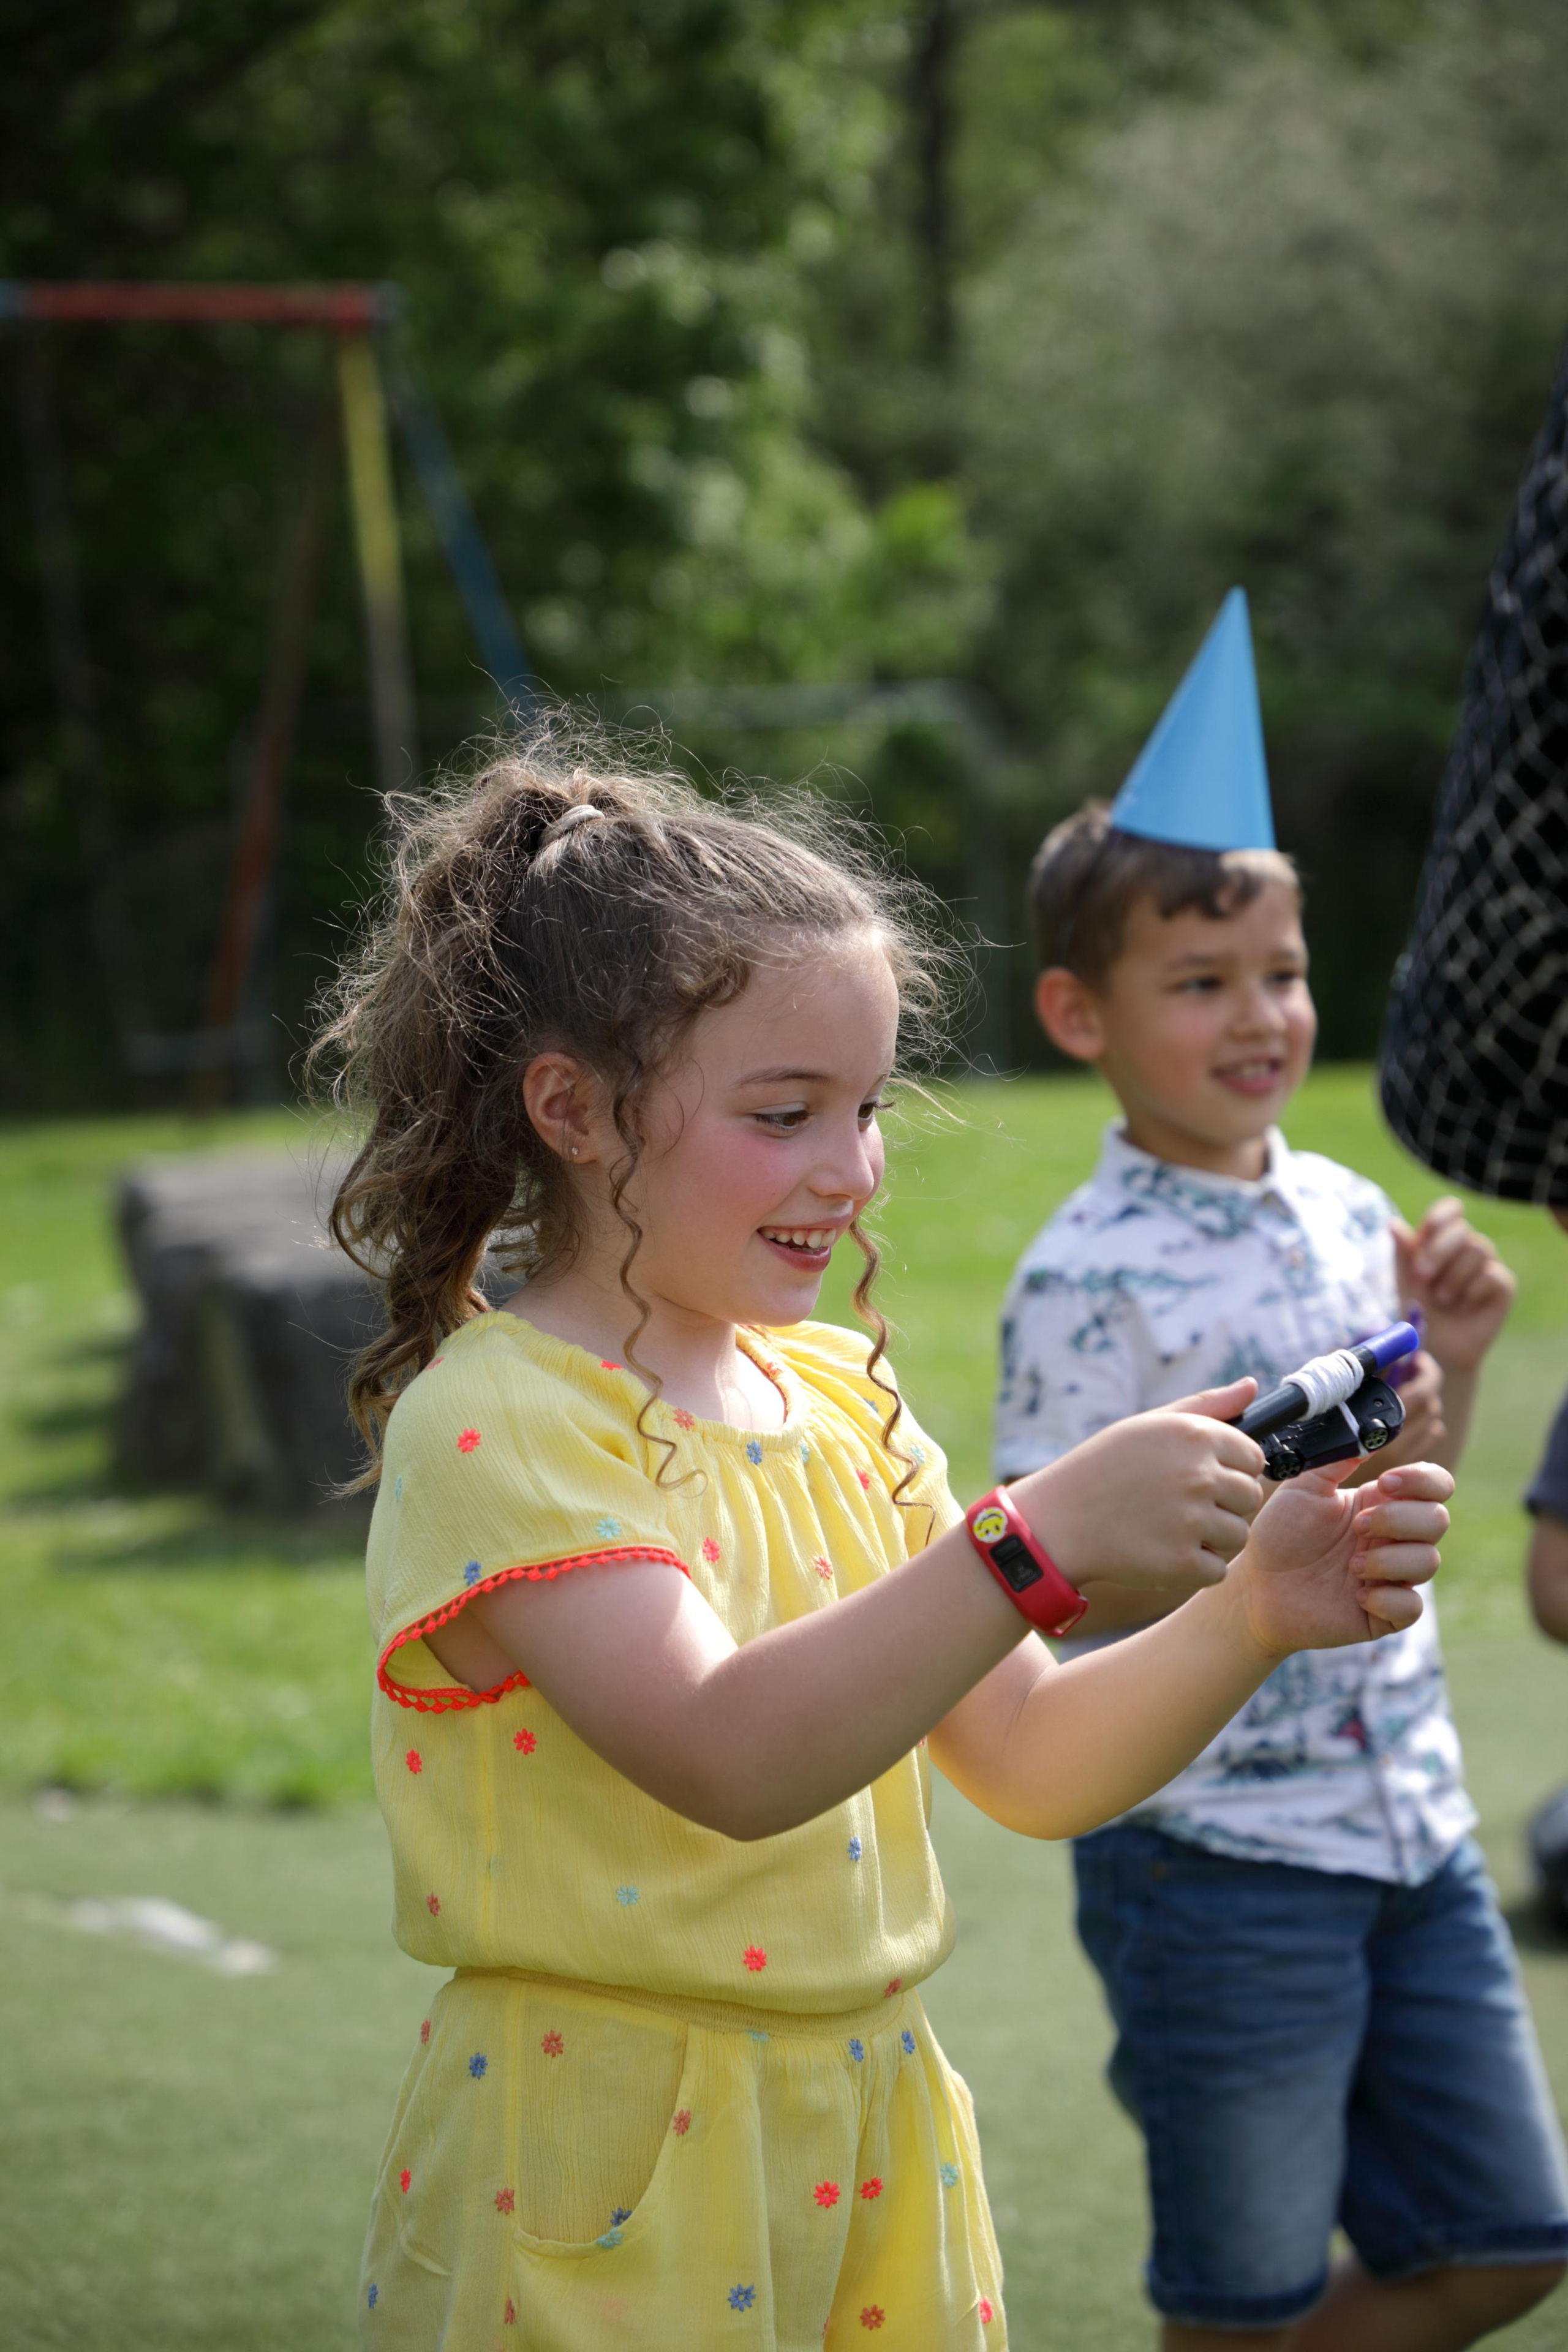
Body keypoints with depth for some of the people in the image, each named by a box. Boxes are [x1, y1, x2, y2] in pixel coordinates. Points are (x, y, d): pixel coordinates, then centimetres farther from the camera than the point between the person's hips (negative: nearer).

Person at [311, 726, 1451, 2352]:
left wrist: (1252, 1618, -8)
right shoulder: (493, 1422, -15)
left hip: (867, 2154, 7)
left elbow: (1031, 1766, 8)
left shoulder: (835, 1402, 9)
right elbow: (728, 1761, -28)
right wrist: (1040, 1539, -33)